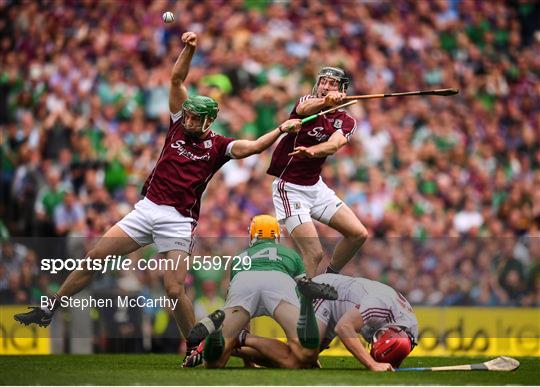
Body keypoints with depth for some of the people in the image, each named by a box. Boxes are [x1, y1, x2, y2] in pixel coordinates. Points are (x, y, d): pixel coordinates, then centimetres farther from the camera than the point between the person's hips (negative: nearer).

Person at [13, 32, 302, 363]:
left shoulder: (217, 146, -1)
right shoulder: (180, 124, 7)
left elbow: (252, 147, -15)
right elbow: (177, 80, 3)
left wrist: (281, 130, -28)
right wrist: (189, 50, -9)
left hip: (178, 221, -4)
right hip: (146, 209, 4)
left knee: (175, 291, -13)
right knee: (94, 258, 0)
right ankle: (50, 309, 11)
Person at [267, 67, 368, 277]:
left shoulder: (347, 122, 3)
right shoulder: (307, 101, -6)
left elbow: (334, 145, -20)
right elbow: (304, 108, -33)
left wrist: (311, 151, -42)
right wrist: (324, 101, -56)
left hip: (316, 186, 6)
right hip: (289, 188, -6)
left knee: (358, 234, 4)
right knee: (314, 254, -16)